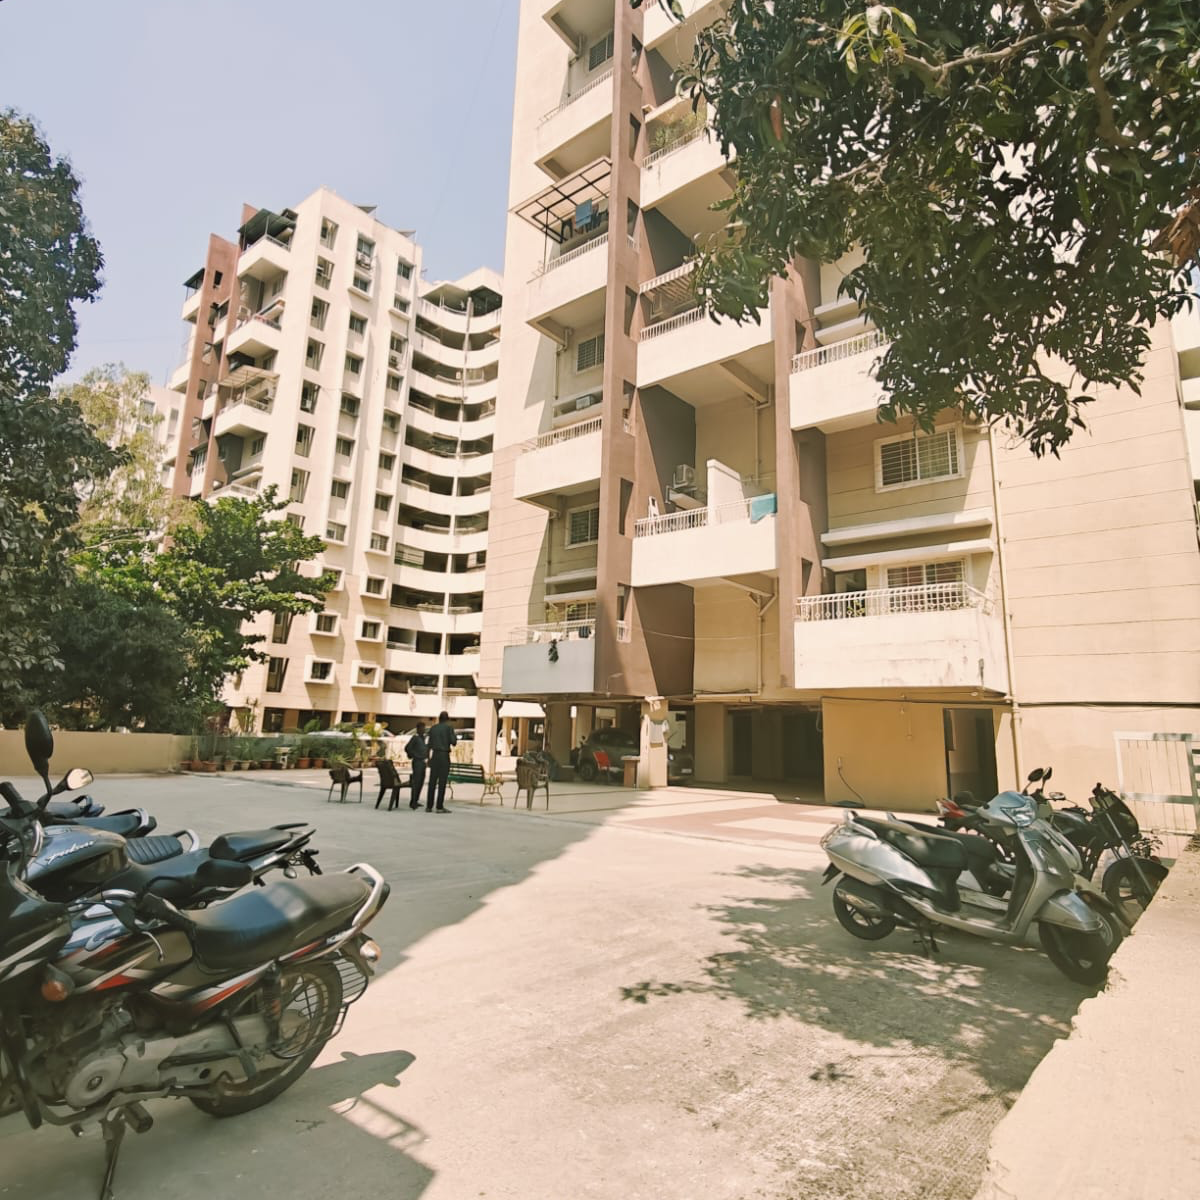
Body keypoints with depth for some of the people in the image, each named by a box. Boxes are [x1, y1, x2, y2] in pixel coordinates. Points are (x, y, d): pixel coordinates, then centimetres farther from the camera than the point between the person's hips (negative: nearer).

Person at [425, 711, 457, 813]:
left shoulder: (433, 728, 11)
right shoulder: (449, 727, -3)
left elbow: (429, 744, 11)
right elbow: (453, 742, -8)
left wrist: (429, 757, 17)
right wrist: (455, 738, 13)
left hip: (434, 755, 5)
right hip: (444, 756, -5)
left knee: (432, 782, 6)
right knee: (442, 782, -4)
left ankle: (429, 806, 5)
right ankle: (439, 806, -5)